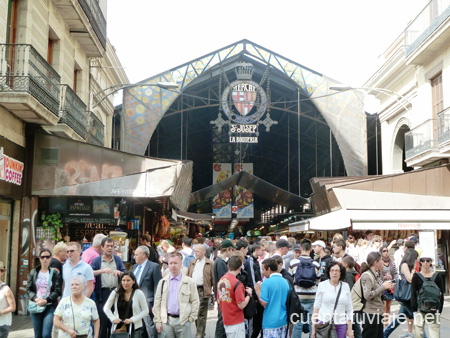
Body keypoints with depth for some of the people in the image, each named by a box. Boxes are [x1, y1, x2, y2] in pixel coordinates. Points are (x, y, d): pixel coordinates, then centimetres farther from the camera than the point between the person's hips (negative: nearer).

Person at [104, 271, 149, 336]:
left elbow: (145, 311, -2)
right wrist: (113, 319, -4)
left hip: (135, 328, -1)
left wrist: (132, 319, -10)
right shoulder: (116, 292, 2)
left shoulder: (139, 293, -4)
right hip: (118, 328, 2)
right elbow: (106, 308, 10)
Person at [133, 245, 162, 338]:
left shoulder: (154, 267, -9)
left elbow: (157, 287, -12)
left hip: (147, 303, -7)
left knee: (150, 327, -8)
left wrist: (155, 305, -15)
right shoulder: (135, 267, 15)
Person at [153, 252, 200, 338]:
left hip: (183, 321, -2)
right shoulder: (162, 282, 9)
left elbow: (195, 302, 3)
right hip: (166, 320, 2)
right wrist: (157, 321, 4)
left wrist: (191, 318, -3)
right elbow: (157, 303, 9)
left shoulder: (189, 282, 2)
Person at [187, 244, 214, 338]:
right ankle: (199, 330, 26)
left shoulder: (210, 264, 0)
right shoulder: (192, 263, 17)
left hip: (203, 291, -6)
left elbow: (213, 279, -3)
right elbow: (188, 276, 17)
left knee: (201, 314, -5)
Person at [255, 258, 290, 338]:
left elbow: (264, 303, -16)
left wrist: (258, 290, -2)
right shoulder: (285, 282, 6)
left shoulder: (267, 282, -13)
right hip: (283, 321, 6)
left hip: (271, 322, -6)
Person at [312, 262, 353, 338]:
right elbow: (317, 306, 3)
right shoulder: (322, 285, 2)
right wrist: (313, 328, 0)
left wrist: (350, 329, 7)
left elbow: (349, 309, 10)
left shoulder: (345, 286, 8)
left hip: (341, 325, 2)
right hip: (324, 323, -2)